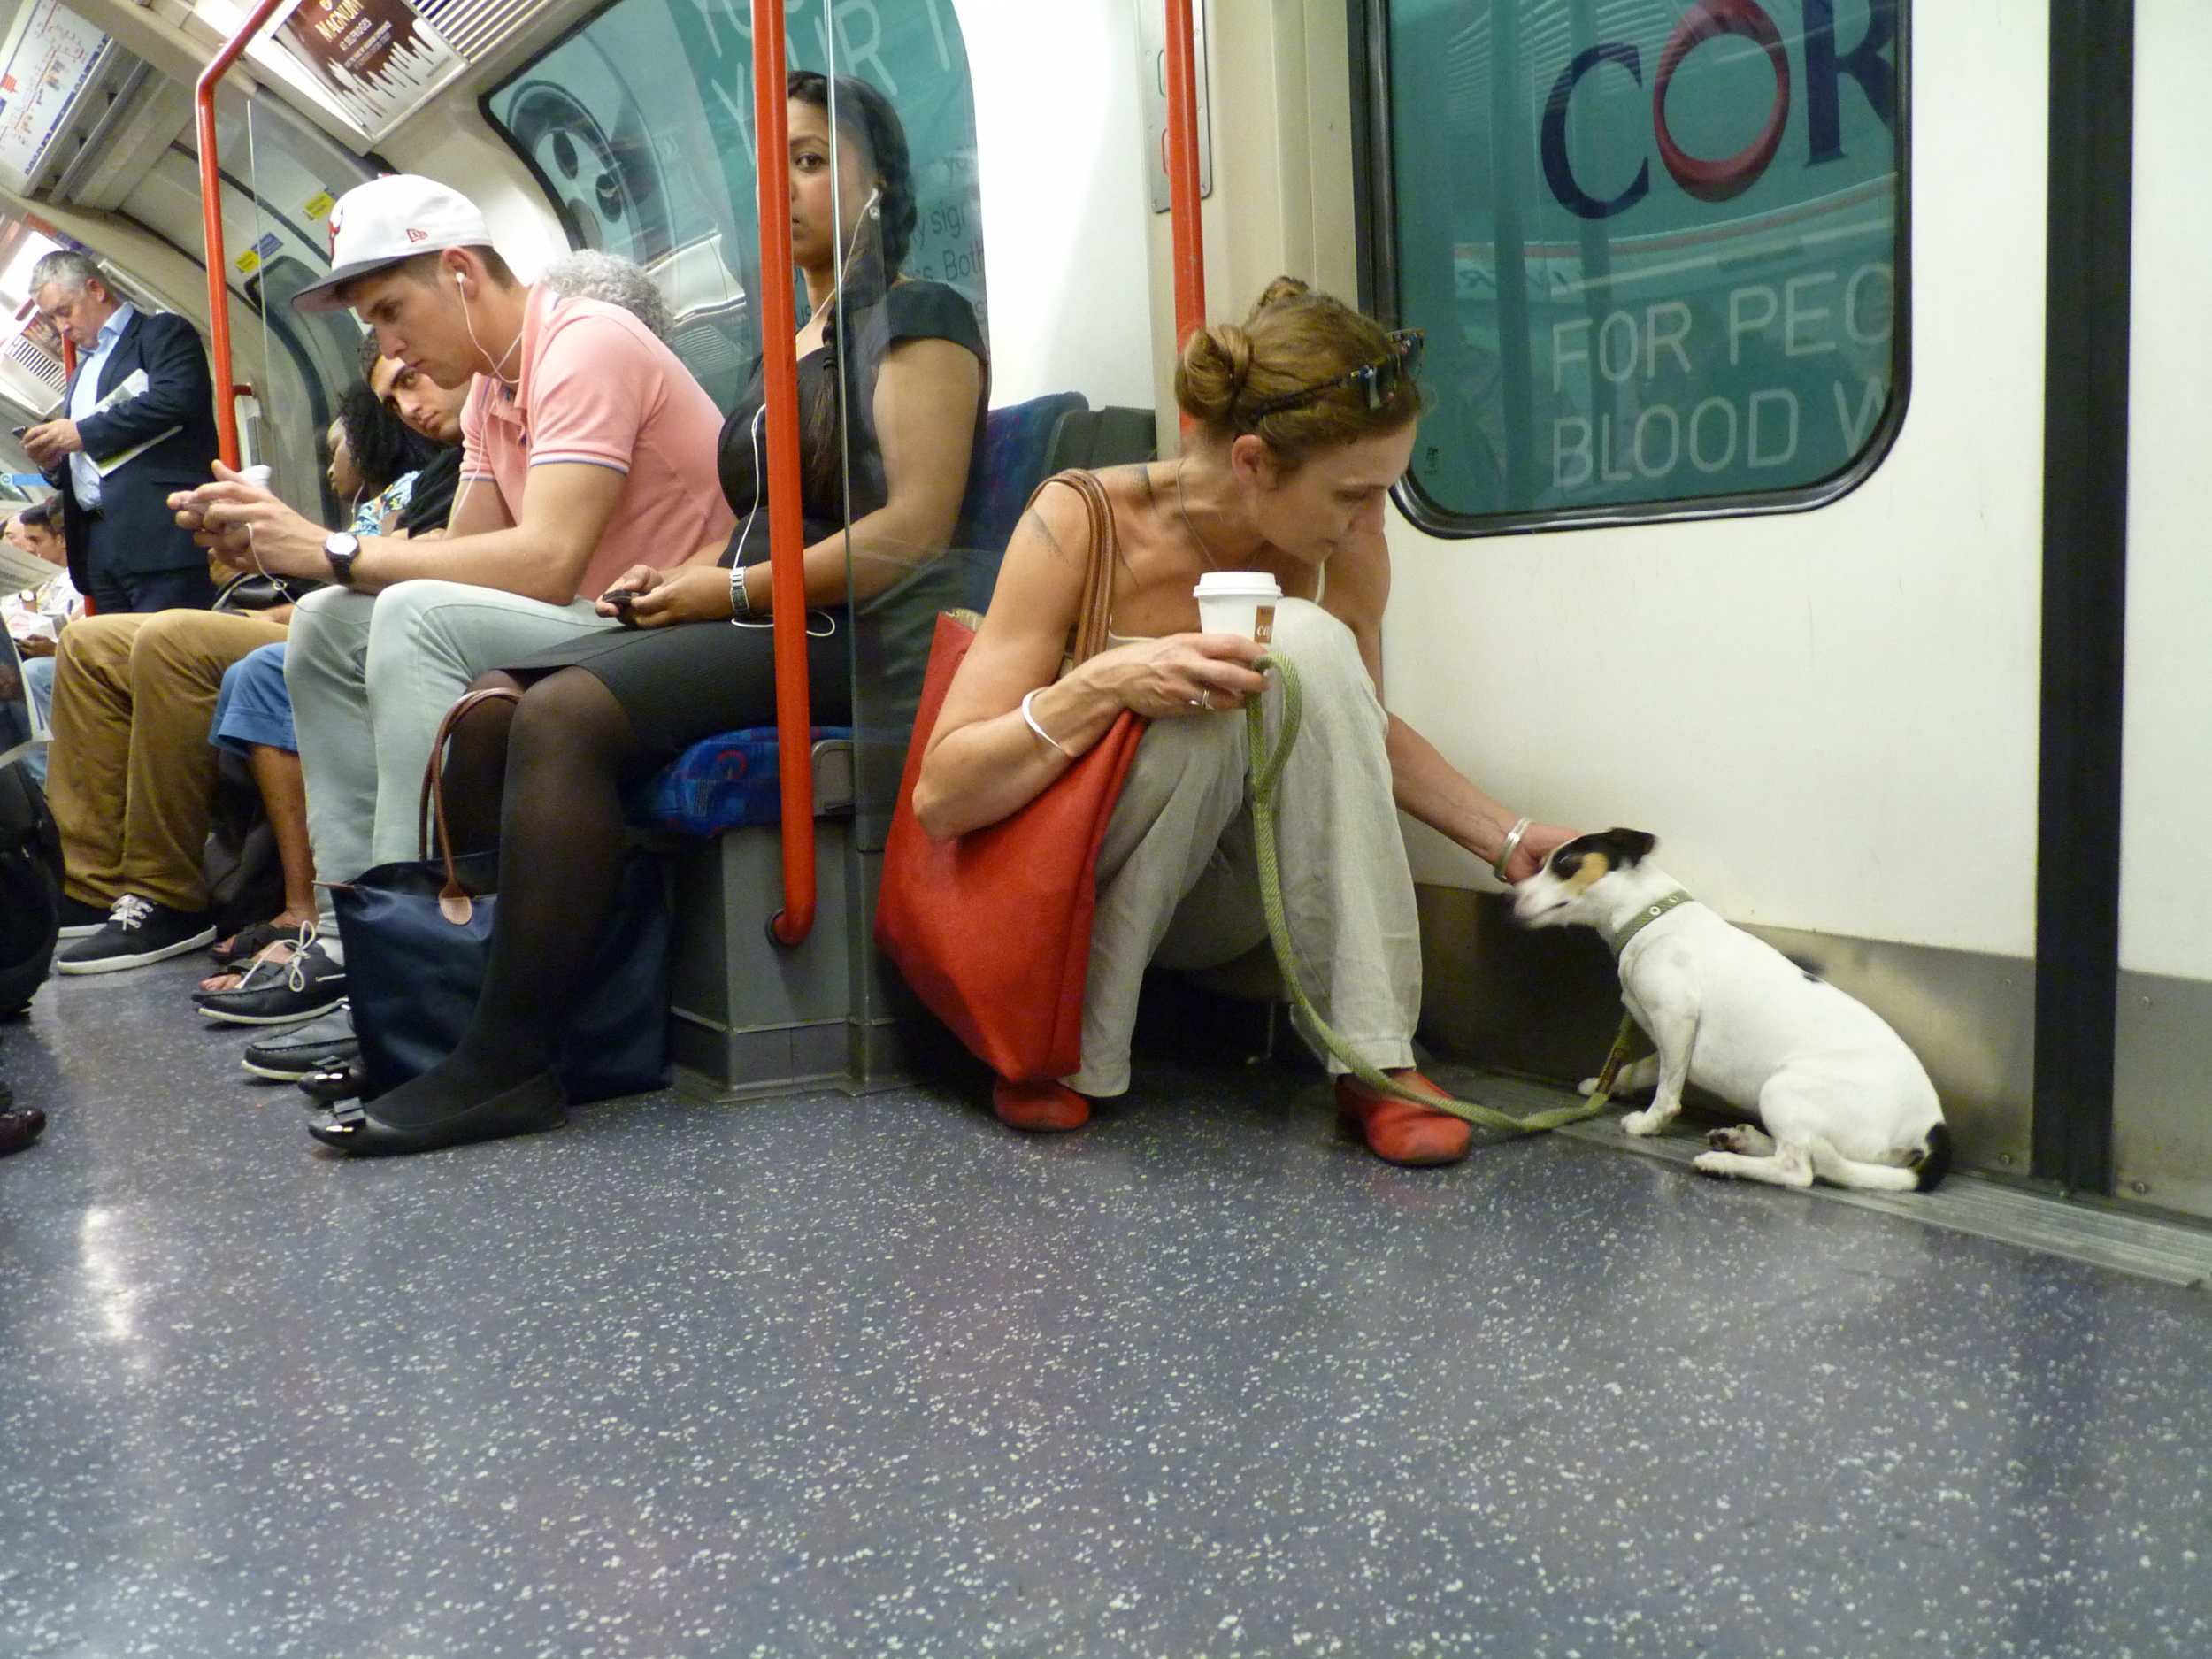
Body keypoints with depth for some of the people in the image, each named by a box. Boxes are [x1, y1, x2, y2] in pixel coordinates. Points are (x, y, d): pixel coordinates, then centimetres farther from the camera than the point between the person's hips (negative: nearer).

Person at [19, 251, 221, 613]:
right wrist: (52, 463, 9)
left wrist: (84, 433, -12)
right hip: (99, 542, 8)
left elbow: (177, 397, -16)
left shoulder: (162, 333, 5)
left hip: (161, 534, -8)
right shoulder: (82, 373, 30)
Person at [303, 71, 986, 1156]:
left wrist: (732, 590, -13)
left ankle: (508, 1066, -25)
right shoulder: (790, 345, 27)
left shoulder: (917, 318, 0)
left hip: (837, 635, -9)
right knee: (484, 705, -11)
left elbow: (913, 530, -13)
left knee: (563, 713, -28)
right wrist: (678, 578, 3)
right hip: (746, 623, 9)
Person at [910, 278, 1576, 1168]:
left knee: (1309, 645, -26)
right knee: (1211, 697, -34)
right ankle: (1072, 1053, -15)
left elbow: (1365, 731, 11)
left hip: (1228, 897, 3)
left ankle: (1373, 1060, -23)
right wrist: (1105, 683, -36)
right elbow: (940, 795, -22)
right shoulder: (1080, 524, -21)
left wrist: (1509, 839, 1)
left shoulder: (1344, 547, -10)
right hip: (1079, 883, -3)